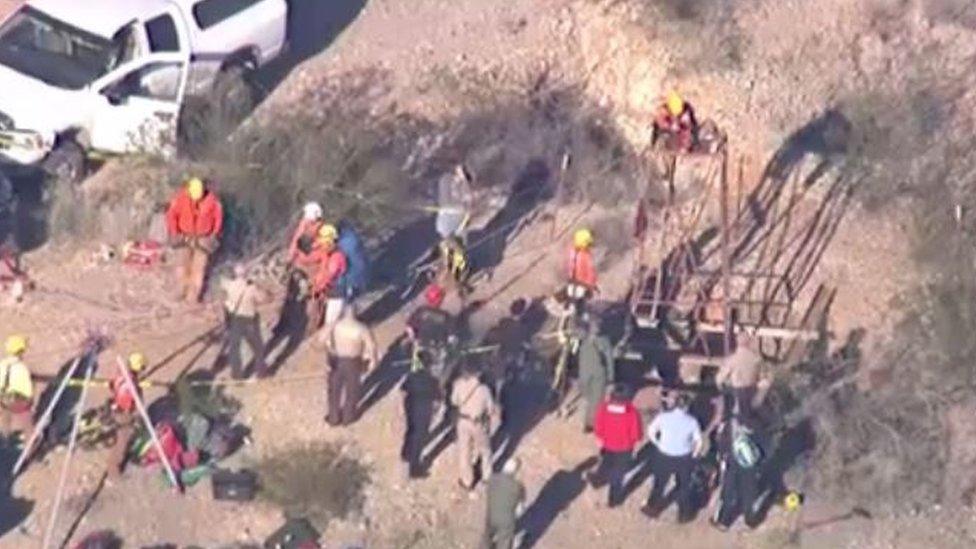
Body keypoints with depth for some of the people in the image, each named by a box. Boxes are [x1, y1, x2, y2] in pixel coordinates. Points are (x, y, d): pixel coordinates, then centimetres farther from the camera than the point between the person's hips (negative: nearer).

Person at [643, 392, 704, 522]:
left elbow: (651, 432, -9)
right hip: (684, 458, -1)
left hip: (664, 456, 1)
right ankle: (684, 514, 30)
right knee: (684, 486, 19)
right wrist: (693, 455, 6)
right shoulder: (692, 421, -12)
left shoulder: (663, 417, -13)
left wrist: (658, 444, 5)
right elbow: (699, 441, -9)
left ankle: (653, 508, 38)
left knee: (659, 483, 21)